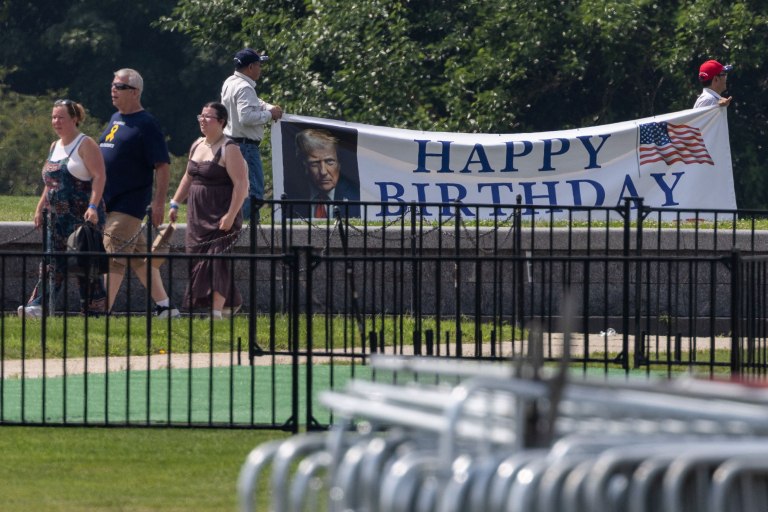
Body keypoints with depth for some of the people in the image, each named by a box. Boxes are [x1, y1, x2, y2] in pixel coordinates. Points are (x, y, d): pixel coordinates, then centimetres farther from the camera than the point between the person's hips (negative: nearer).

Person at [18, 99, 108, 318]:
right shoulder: (55, 147, 18)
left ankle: (94, 309, 0)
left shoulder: (85, 144, -6)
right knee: (52, 261, -2)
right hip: (58, 218, 7)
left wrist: (93, 206, -25)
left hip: (83, 218, -7)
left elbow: (99, 176, -15)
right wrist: (40, 208, 18)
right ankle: (39, 306, -9)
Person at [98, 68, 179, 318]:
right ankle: (164, 305, 19)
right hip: (109, 201, 9)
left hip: (129, 202, -9)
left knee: (113, 255, -13)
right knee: (139, 254, 12)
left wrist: (159, 202, -20)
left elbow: (162, 166, -13)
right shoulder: (115, 119, 15)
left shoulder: (146, 125, -10)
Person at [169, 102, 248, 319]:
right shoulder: (197, 146, 15)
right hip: (197, 216, 8)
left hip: (221, 218, -8)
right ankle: (232, 301, 21)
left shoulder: (229, 150, -11)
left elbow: (241, 184, -16)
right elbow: (188, 178, 26)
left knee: (216, 262, -13)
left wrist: (230, 216, -22)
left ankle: (217, 311, -15)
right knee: (198, 261, 7)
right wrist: (175, 203, 20)